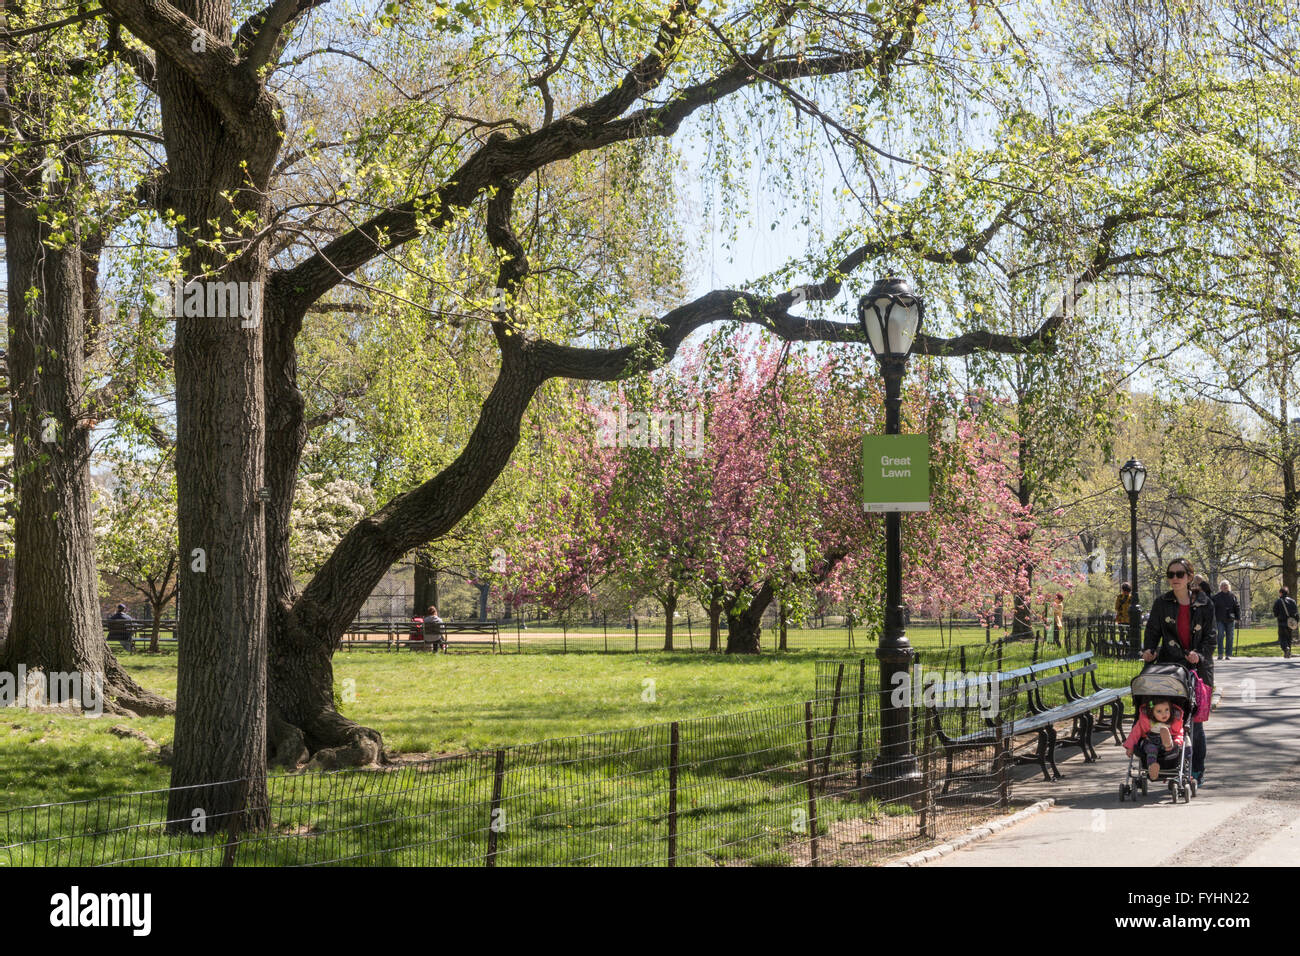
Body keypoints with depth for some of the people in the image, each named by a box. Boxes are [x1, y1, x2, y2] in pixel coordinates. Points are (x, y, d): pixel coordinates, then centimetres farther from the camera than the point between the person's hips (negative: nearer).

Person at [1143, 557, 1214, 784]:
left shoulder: (1204, 605, 2)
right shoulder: (1162, 603, 5)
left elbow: (1210, 638, 2)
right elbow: (1152, 631, 10)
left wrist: (1199, 654, -15)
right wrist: (1149, 650, -9)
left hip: (1198, 668, -1)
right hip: (1169, 666, 1)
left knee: (1195, 720, -1)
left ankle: (1196, 771, 12)